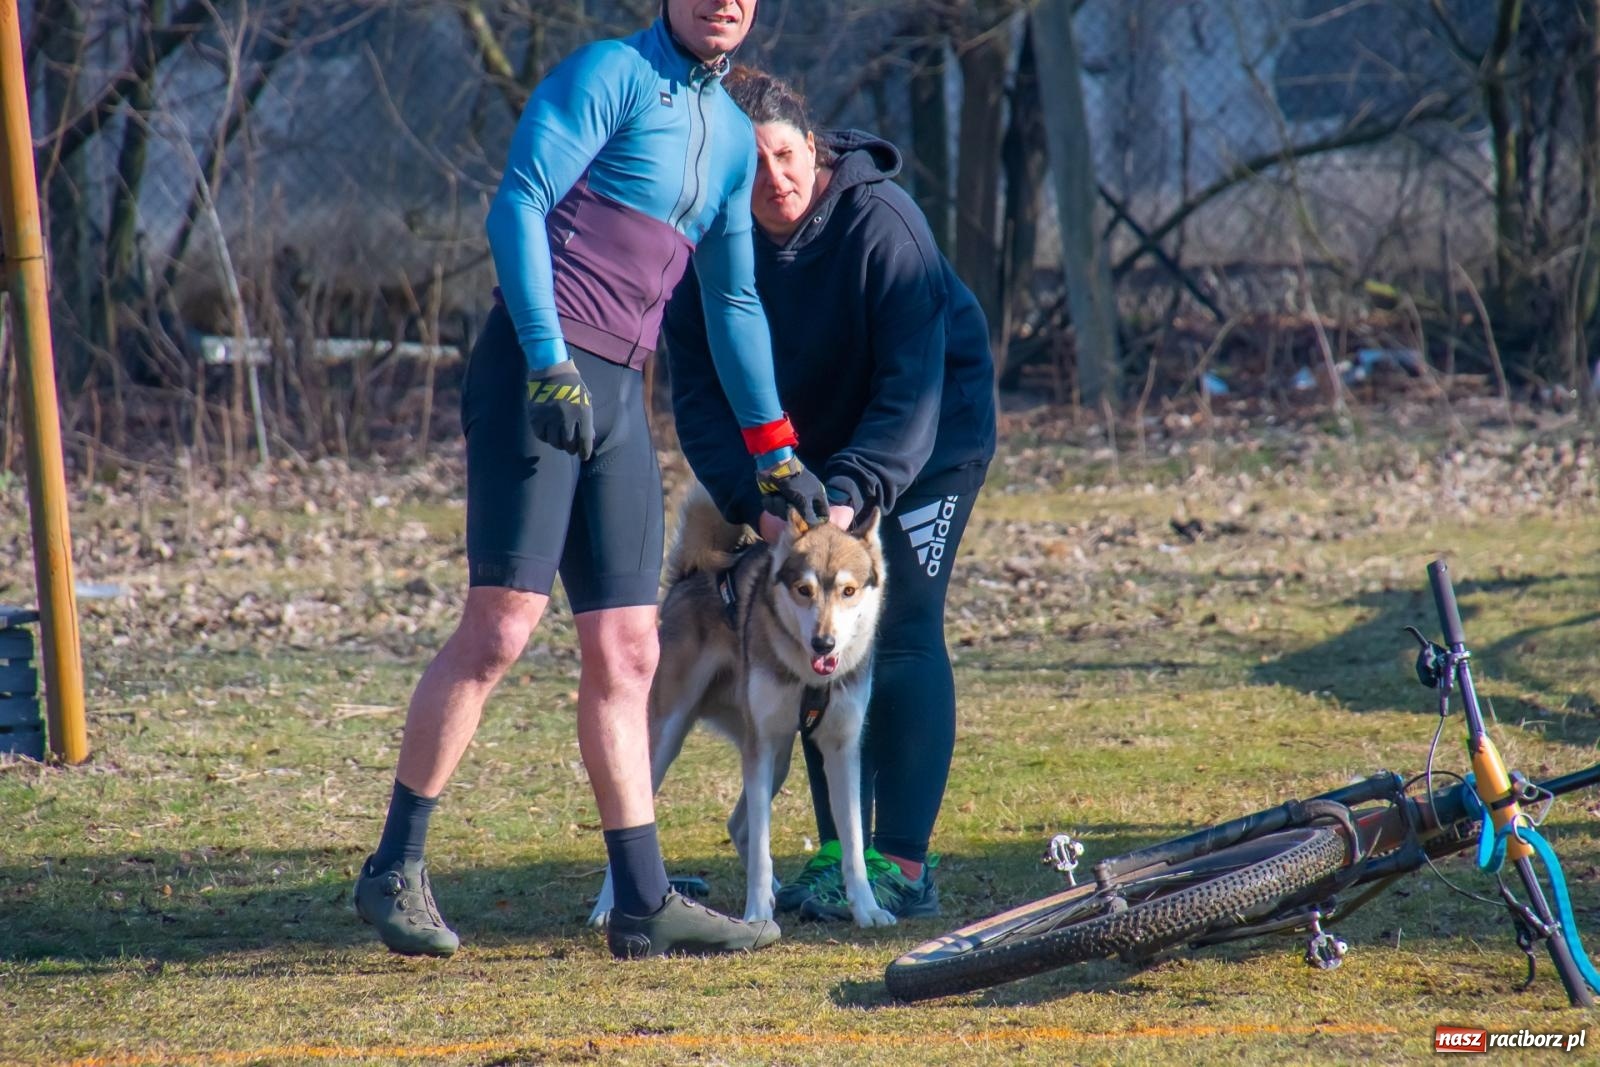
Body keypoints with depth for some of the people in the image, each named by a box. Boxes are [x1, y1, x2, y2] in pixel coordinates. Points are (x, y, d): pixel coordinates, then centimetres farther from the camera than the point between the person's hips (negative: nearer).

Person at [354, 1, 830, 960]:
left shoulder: (732, 137, 21)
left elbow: (732, 302, 28)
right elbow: (519, 205, -12)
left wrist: (775, 455, 27)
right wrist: (550, 360, -23)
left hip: (619, 395, 8)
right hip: (535, 372, -8)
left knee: (627, 653, 5)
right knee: (503, 623, -13)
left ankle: (645, 903, 6)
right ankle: (397, 869, -7)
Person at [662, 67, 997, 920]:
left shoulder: (880, 221, -29)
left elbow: (912, 383, -31)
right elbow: (699, 395, -17)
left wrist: (852, 492, -43)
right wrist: (754, 504, -32)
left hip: (929, 437, -5)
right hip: (813, 448, 5)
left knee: (900, 630, -13)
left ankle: (903, 864, -14)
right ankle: (838, 852, 8)